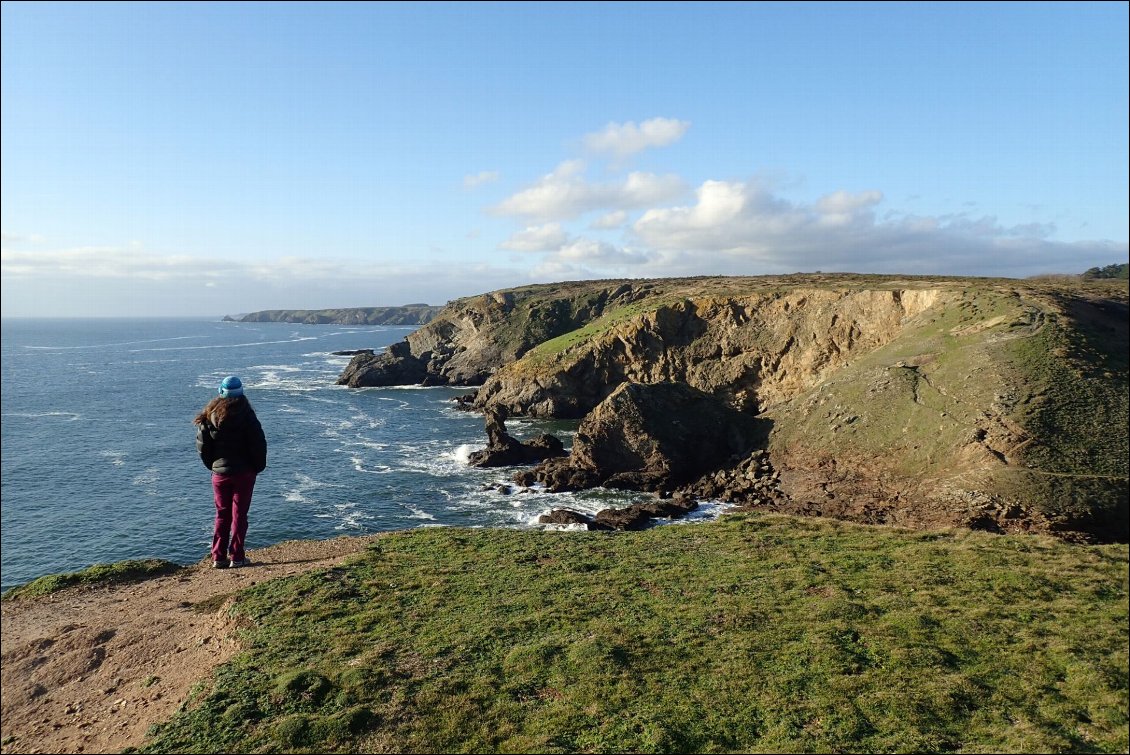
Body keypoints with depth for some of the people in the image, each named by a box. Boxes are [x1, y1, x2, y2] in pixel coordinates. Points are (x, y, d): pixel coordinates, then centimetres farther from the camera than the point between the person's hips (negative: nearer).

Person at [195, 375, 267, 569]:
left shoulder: (209, 416, 0)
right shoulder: (245, 415, -11)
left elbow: (202, 446, 4)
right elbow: (258, 443, -11)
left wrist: (213, 465, 15)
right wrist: (258, 466, 3)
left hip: (219, 473, 3)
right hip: (244, 473, -3)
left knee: (222, 515, 13)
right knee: (239, 515, 4)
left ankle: (218, 558, 13)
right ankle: (237, 557, 5)